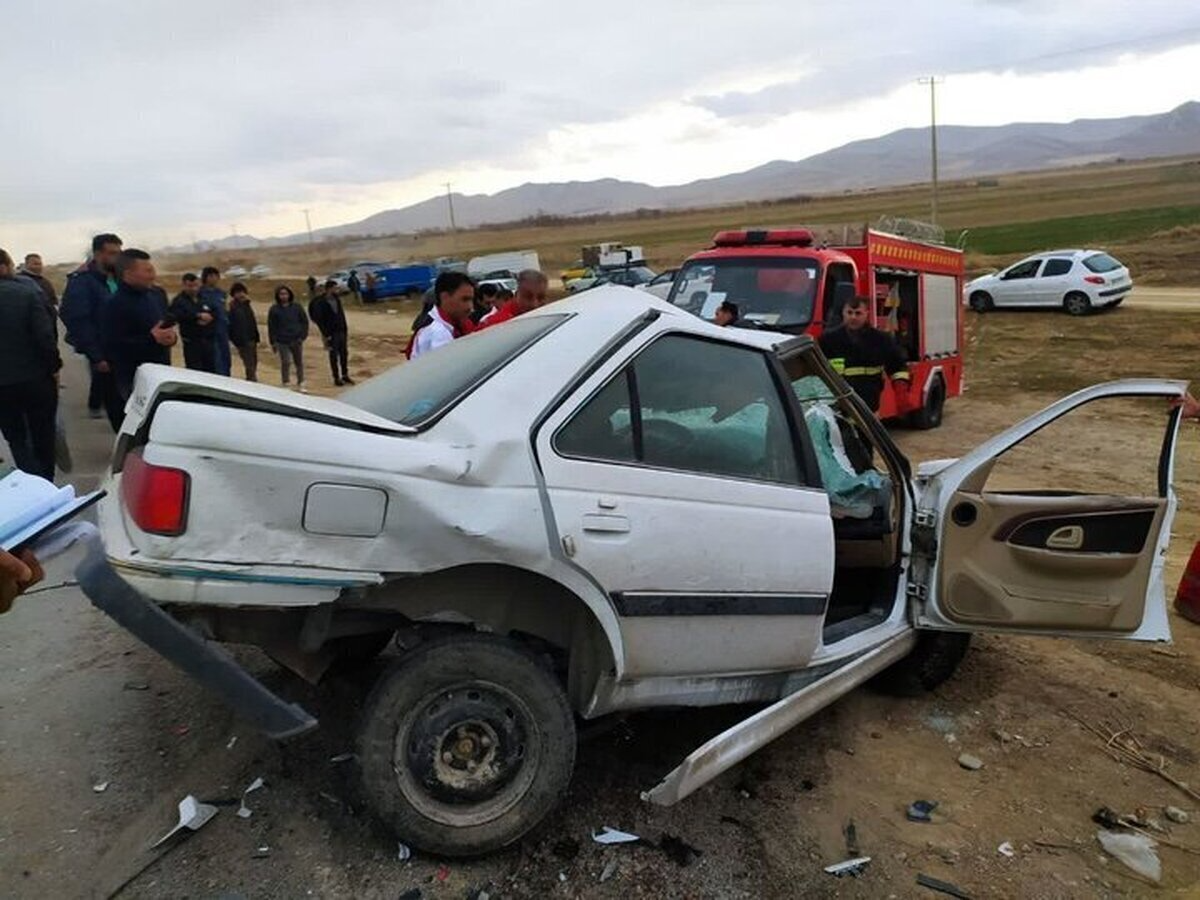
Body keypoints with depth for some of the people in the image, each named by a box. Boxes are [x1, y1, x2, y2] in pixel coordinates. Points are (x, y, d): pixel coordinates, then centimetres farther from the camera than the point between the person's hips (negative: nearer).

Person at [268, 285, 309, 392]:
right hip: (282, 341, -2)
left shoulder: (297, 307, 2)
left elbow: (305, 322, 6)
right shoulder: (274, 309, 0)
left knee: (299, 362, 9)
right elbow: (271, 327, 3)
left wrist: (302, 336, -5)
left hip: (296, 340, 2)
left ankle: (300, 384, 22)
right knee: (285, 362, -11)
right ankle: (285, 384, 2)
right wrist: (273, 342, -1)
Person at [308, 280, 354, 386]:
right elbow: (319, 320, -13)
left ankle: (345, 375, 21)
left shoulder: (337, 299, 7)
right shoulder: (320, 302, -13)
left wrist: (345, 329, 9)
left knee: (344, 354, 10)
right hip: (331, 333, -6)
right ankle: (336, 378, 11)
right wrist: (326, 334, -16)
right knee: (334, 356, 2)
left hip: (341, 331, 6)